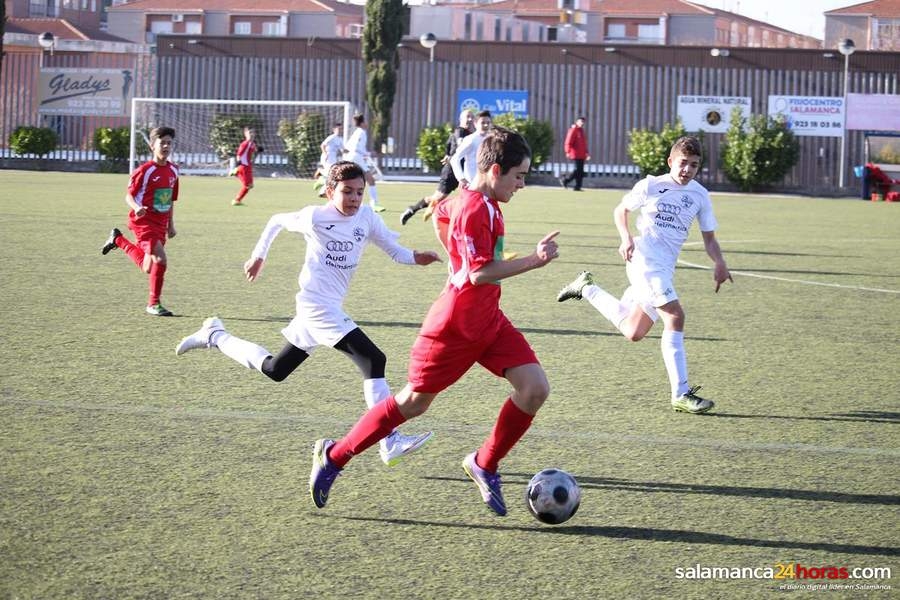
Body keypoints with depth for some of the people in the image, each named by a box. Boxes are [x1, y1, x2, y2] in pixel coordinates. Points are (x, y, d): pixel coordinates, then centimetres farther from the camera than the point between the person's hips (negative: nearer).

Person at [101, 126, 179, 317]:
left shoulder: (173, 170, 6)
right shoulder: (144, 170, -14)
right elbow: (129, 195, -8)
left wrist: (171, 224, 18)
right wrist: (136, 208, -29)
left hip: (160, 223, 7)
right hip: (144, 222, -7)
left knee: (148, 268, 14)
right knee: (160, 259, -21)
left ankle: (118, 239, 39)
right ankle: (154, 304, -4)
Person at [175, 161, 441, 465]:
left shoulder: (366, 218, 4)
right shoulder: (315, 217, -9)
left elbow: (395, 250, 3)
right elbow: (277, 221, 8)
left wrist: (417, 257, -17)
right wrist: (258, 256, 14)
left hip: (330, 308, 8)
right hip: (318, 306, -8)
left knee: (274, 370, 21)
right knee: (374, 360, -19)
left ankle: (215, 335, 34)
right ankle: (390, 443, -21)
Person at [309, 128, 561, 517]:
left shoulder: (486, 204, 9)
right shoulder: (473, 209, -21)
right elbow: (479, 272, -27)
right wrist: (533, 261, -25)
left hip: (488, 322, 9)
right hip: (454, 327, -9)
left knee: (535, 388, -6)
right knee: (413, 403, 4)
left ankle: (485, 465, 9)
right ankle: (334, 456, 20)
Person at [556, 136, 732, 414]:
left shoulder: (700, 195, 10)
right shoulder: (651, 185, -1)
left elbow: (709, 237, 14)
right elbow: (621, 210, 12)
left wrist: (719, 262, -5)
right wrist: (626, 238, -7)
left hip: (665, 269, 7)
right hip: (644, 259, -7)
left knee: (633, 332, 13)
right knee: (675, 316, -21)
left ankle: (587, 288, 34)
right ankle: (681, 395, -18)